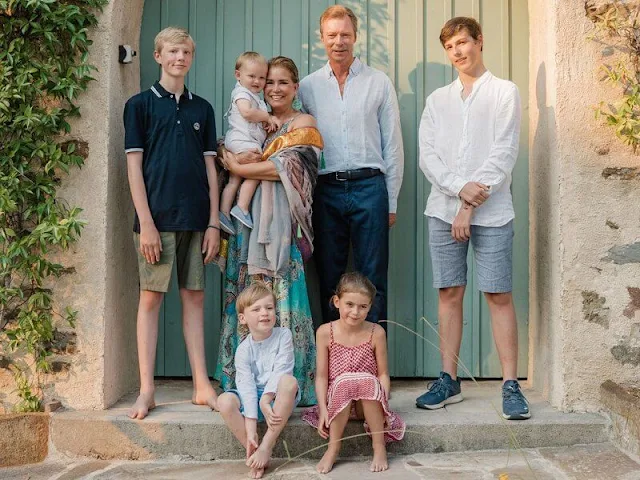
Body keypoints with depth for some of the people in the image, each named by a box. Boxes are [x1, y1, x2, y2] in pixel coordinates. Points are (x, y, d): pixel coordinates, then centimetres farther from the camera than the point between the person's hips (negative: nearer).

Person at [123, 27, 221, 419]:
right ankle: (147, 390, 6)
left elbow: (210, 167, 11)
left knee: (195, 297, 6)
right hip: (158, 218, -3)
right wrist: (145, 222, -10)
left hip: (196, 219, 3)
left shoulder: (202, 108, 13)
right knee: (151, 298, 0)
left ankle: (202, 386, 12)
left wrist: (214, 222, 4)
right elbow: (134, 166, -2)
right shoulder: (140, 104, 3)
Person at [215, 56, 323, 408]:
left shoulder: (303, 123, 4)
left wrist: (237, 167, -4)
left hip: (281, 222, -5)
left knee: (280, 295, -7)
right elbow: (230, 153, 12)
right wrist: (236, 158, -10)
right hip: (248, 219, 5)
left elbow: (284, 168, -10)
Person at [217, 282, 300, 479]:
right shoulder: (243, 349, -7)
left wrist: (265, 399, -29)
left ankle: (266, 447, -28)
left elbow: (281, 371, -16)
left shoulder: (283, 335, -8)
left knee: (289, 381, -35)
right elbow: (246, 386, -16)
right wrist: (250, 429, -23)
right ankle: (254, 453, -15)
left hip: (277, 397, -1)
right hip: (253, 397, 1)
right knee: (225, 401, -28)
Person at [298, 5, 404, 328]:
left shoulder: (379, 83, 7)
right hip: (326, 190, 2)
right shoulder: (307, 87, 10)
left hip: (369, 186, -1)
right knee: (329, 278, 7)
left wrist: (391, 201, 2)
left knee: (373, 279, 1)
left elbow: (393, 144, 6)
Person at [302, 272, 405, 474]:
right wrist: (323, 409, -14)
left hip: (370, 402, 0)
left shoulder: (376, 333, -2)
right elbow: (321, 376, -3)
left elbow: (383, 374, 0)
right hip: (337, 398, 0)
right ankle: (333, 448, -19)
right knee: (344, 381, -33)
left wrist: (382, 404, -14)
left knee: (367, 380, -33)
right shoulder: (325, 332, -2)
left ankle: (379, 447, -19)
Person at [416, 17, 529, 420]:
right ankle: (449, 380, 12)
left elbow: (504, 153, -5)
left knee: (499, 295, -3)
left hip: (490, 211, -3)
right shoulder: (438, 99, 15)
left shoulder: (505, 92, 5)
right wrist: (460, 188, -12)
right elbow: (427, 155, 5)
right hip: (443, 209, 3)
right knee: (449, 294, 4)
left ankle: (511, 385, 2)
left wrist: (470, 206, -10)